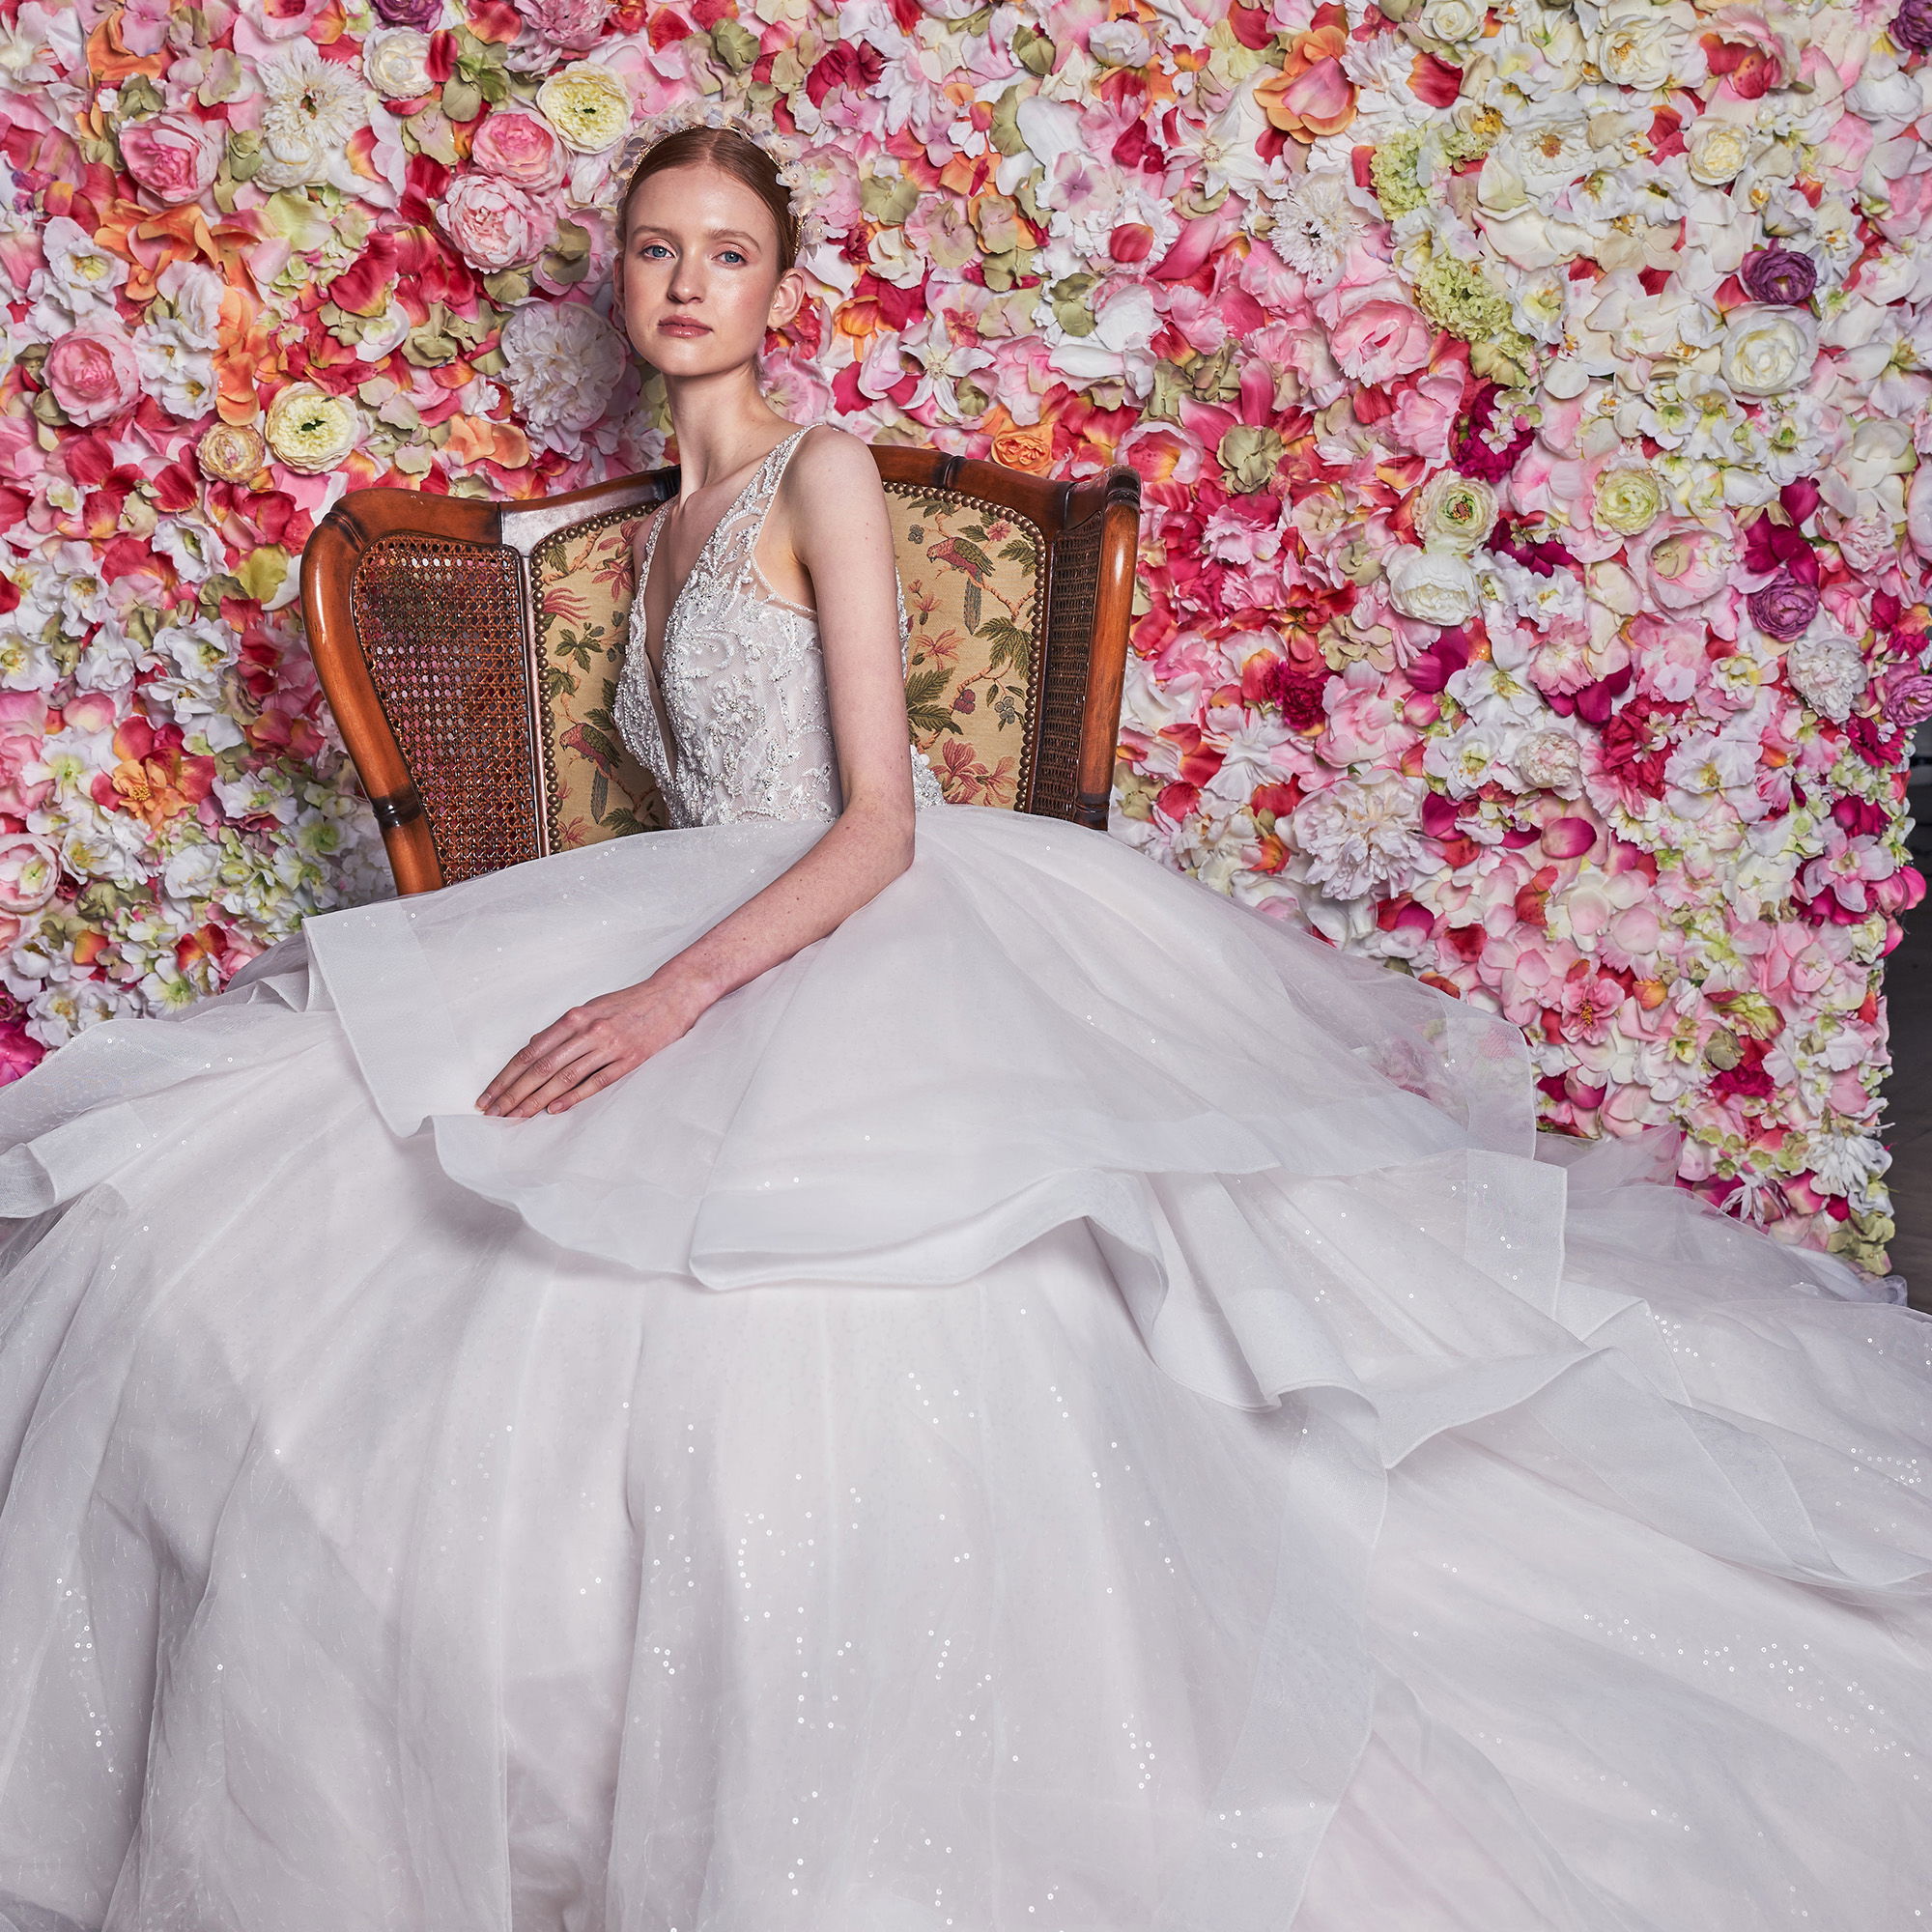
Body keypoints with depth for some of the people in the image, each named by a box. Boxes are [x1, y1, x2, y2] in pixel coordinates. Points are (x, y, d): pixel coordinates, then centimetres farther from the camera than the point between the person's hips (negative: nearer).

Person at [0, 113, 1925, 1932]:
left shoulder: (823, 476, -2)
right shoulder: (658, 527, 22)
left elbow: (879, 822, -12)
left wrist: (676, 992, -25)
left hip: (865, 936, -8)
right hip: (708, 941, 8)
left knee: (806, 1291, -34)